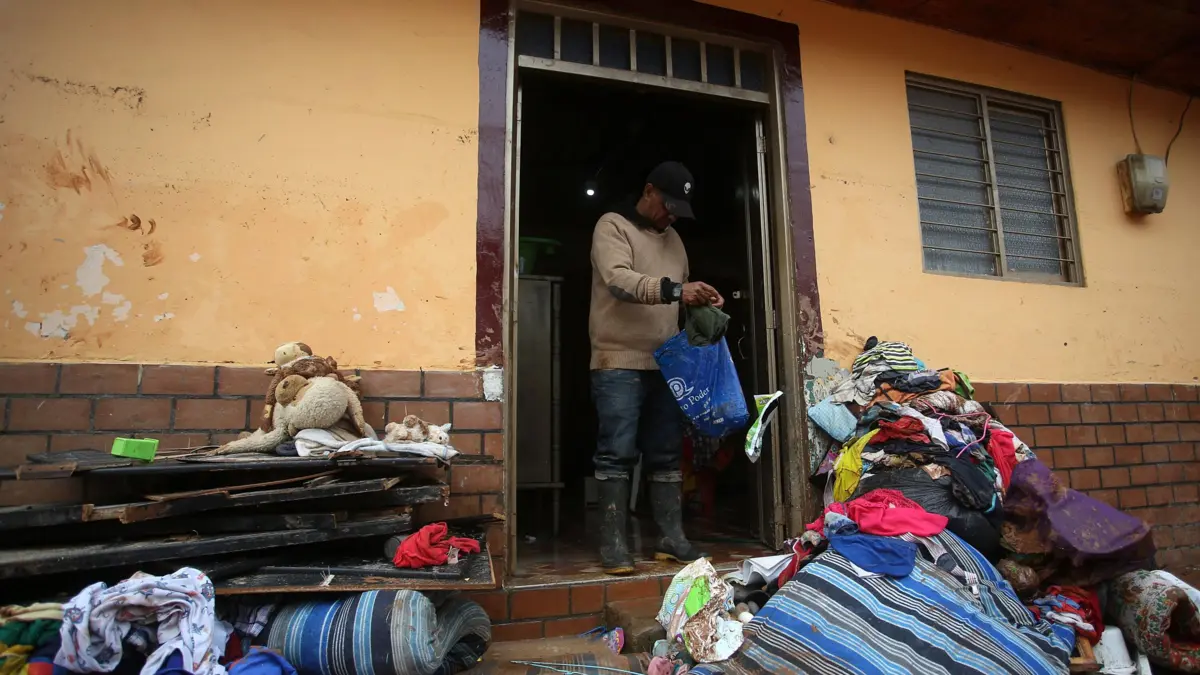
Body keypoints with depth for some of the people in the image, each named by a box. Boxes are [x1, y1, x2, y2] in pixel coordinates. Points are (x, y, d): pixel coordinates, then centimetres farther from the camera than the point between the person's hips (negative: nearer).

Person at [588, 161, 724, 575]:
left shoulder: (673, 239, 19)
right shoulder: (612, 226, -1)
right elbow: (618, 280, -19)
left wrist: (701, 301, 3)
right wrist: (673, 289, -30)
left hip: (665, 363, 6)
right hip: (619, 363, -6)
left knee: (667, 454, 8)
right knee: (618, 454, -4)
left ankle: (672, 538, 16)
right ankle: (613, 544, 4)